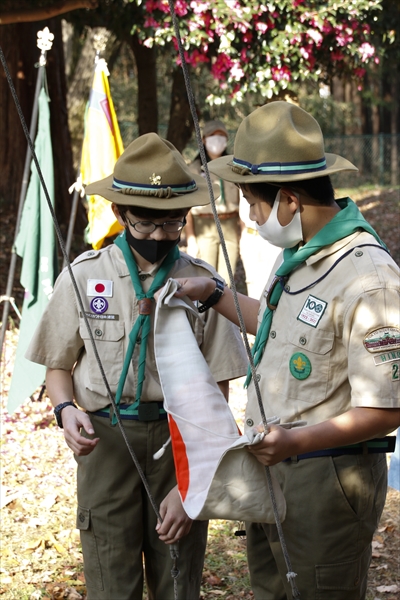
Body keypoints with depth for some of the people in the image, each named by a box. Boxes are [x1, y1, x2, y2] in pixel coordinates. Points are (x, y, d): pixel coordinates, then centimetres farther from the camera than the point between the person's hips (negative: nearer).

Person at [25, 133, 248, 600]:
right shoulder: (83, 277, -1)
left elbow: (216, 393, -2)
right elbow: (58, 366, 11)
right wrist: (67, 410, -11)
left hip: (182, 440, 0)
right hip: (106, 442, 0)